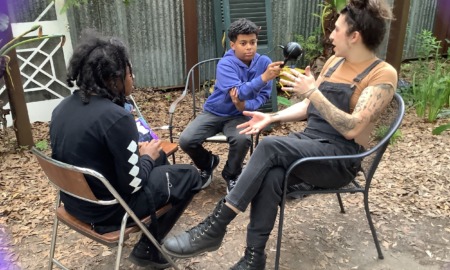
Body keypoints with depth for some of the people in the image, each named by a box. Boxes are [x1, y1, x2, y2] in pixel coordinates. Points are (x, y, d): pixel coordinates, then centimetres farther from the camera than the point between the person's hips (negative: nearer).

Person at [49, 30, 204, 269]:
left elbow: (87, 153, 9)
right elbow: (134, 182, -23)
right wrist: (147, 156, -3)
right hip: (107, 209, -8)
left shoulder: (63, 107, -3)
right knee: (189, 175, 5)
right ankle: (147, 248, 14)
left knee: (158, 158, 23)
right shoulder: (115, 117, -28)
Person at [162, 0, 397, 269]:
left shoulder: (383, 75, -11)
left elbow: (352, 128, -21)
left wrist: (313, 92, -25)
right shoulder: (335, 62, 12)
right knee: (271, 175, -28)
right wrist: (271, 117, 3)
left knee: (270, 146, -31)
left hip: (340, 158, -6)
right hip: (309, 141, 6)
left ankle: (214, 228, -25)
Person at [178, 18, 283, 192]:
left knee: (243, 139, -33)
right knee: (186, 140, -20)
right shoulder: (225, 64, -20)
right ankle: (207, 163, 16)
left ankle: (232, 174, 1)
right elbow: (240, 92, -33)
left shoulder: (264, 62, -9)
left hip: (239, 115, 1)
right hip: (214, 112, -1)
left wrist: (245, 106, -24)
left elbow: (263, 96, -5)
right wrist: (264, 77, -45)